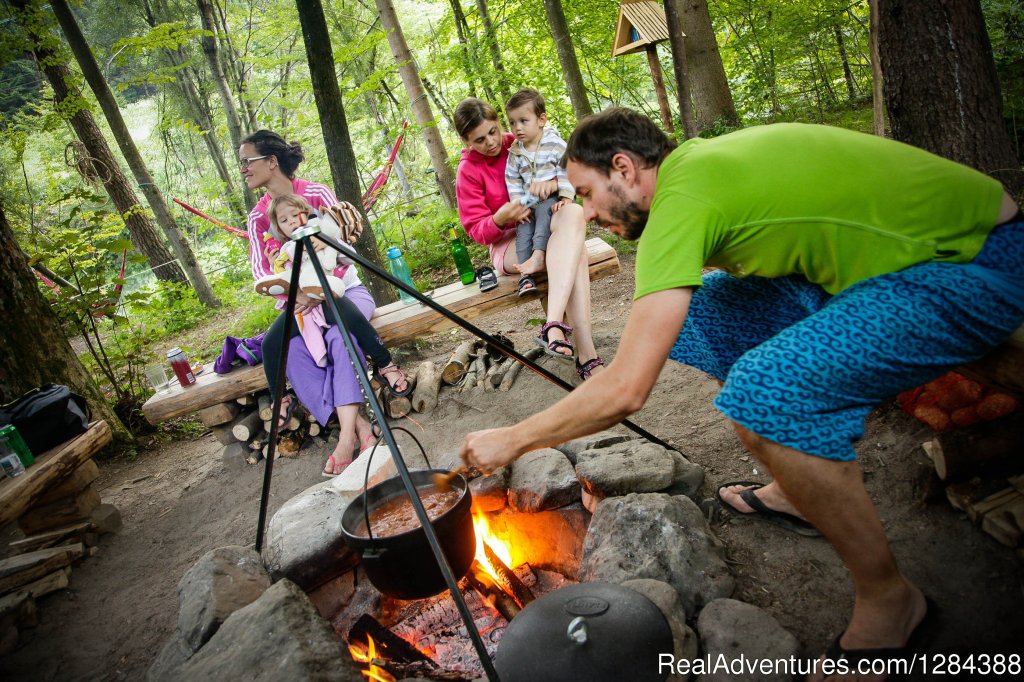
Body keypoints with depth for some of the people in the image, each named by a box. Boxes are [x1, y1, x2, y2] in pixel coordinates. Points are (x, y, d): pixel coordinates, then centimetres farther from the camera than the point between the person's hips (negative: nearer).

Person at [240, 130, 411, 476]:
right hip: (298, 301, 3)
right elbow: (260, 269, -1)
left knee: (340, 336, -36)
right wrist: (293, 294, -22)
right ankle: (357, 424, -31)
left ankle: (347, 435, -38)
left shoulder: (317, 194, -3)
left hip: (342, 288, -3)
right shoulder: (258, 217, 8)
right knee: (283, 348, -28)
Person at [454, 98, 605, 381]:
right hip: (508, 243, -4)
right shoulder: (468, 171, -1)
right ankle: (587, 357, -47)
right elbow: (476, 229, -4)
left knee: (574, 212, -36)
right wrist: (500, 219, -27)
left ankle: (554, 325, -49)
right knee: (575, 252, -35)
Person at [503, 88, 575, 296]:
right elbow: (512, 181, 7)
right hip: (530, 203, 4)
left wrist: (566, 197, -18)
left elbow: (567, 171, -9)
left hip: (553, 199, -4)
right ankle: (525, 273, -27)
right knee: (523, 226, -17)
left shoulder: (554, 143, -7)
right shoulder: (515, 152, 5)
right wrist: (519, 205, -4)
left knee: (544, 210, -33)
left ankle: (538, 256, -42)